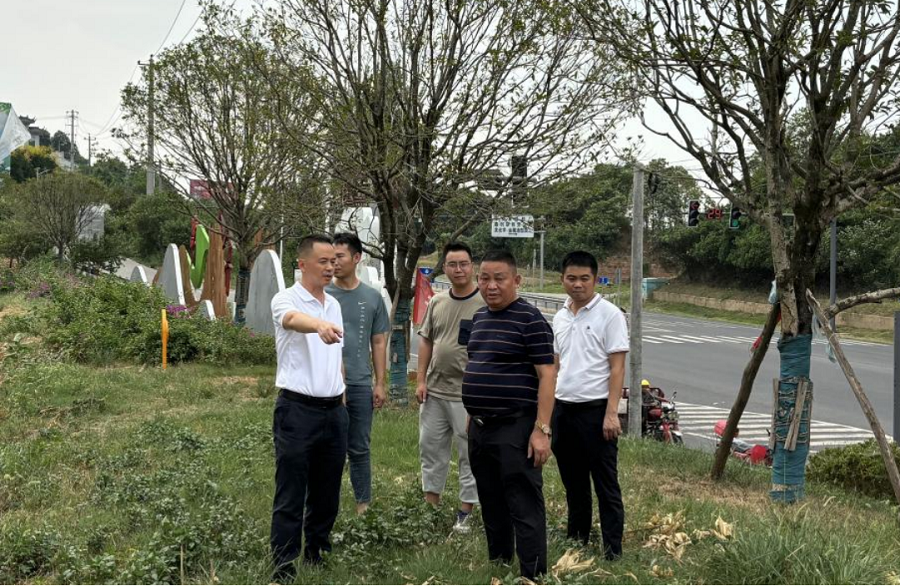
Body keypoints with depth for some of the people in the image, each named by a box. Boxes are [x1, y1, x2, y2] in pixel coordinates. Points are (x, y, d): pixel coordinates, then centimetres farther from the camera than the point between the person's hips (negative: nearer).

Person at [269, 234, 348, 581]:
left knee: (327, 495, 14)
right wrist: (320, 325, -57)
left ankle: (318, 559, 27)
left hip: (334, 412, 7)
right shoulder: (286, 300, -10)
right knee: (291, 498, -1)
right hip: (297, 410, -6)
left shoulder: (335, 305, 13)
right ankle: (284, 571, 6)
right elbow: (294, 319, -36)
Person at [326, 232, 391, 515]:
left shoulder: (372, 297, 5)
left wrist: (380, 383, 5)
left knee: (359, 449, 10)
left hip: (360, 384, 2)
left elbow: (378, 343, 9)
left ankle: (363, 503, 19)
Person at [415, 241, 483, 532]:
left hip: (467, 394, -6)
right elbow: (426, 342, 14)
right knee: (430, 447, 14)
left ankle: (465, 513, 13)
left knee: (470, 453, 3)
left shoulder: (485, 303, -10)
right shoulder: (436, 303, 9)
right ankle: (431, 506, 28)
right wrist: (421, 380, 7)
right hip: (434, 390, 6)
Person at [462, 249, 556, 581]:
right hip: (480, 428, 8)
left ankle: (533, 577, 4)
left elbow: (547, 376, -15)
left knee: (524, 509, -3)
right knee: (491, 505, 18)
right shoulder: (479, 317, 12)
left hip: (515, 429, -8)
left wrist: (541, 430, -20)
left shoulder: (530, 320, -11)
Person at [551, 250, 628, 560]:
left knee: (606, 484, 0)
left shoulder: (609, 315, -7)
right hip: (562, 407, 6)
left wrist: (611, 412, -17)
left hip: (595, 409, -6)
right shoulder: (560, 317, 11)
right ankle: (575, 541, 28)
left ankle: (612, 552, 5)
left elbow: (617, 367, -11)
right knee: (573, 482, 16)